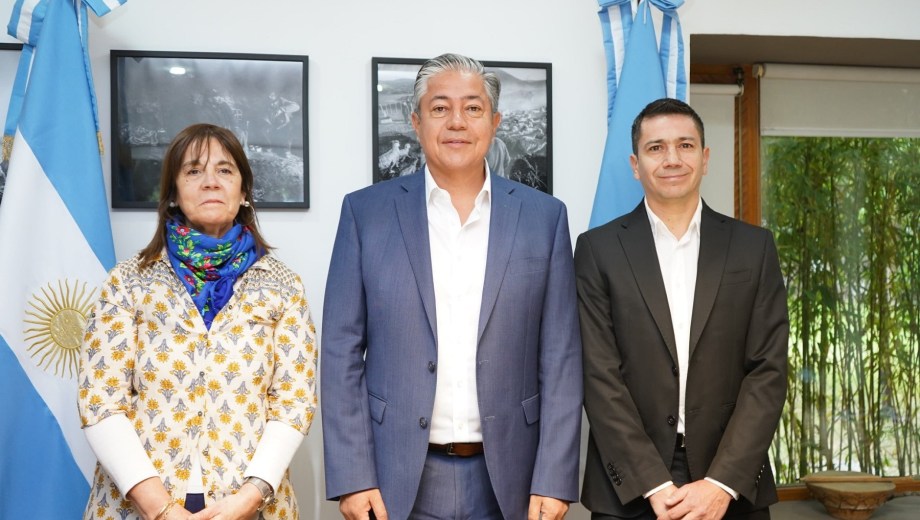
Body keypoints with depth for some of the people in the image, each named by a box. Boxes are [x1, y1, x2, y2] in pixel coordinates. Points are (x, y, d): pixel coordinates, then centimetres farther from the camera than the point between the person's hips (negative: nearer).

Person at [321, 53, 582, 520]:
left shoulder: (544, 216, 2)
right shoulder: (366, 211, -1)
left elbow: (560, 359, 1)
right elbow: (343, 353, -1)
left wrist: (553, 480, -4)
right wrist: (352, 477, -6)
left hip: (507, 479, 1)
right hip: (399, 480, -1)